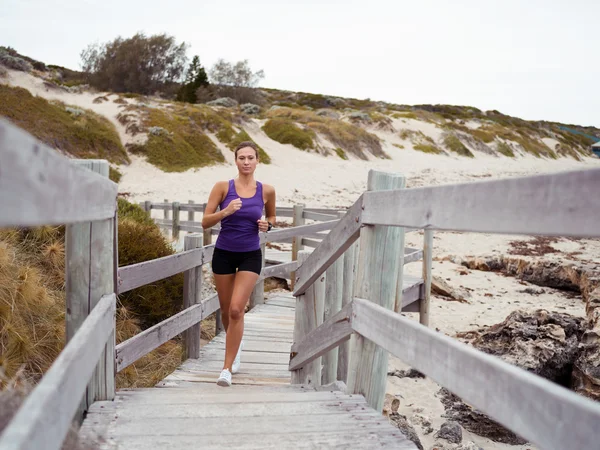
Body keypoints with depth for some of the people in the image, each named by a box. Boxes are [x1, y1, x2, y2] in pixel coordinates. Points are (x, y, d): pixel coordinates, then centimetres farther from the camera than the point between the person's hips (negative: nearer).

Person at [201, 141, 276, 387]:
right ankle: (236, 344, 45)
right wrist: (225, 212, -24)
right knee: (226, 310, 13)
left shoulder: (267, 190, -3)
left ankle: (227, 368, -5)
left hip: (250, 256, -1)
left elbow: (271, 217, 15)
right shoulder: (223, 187, -6)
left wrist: (267, 225, -7)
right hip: (223, 254, 1)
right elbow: (205, 222, -7)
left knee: (236, 309, -15)